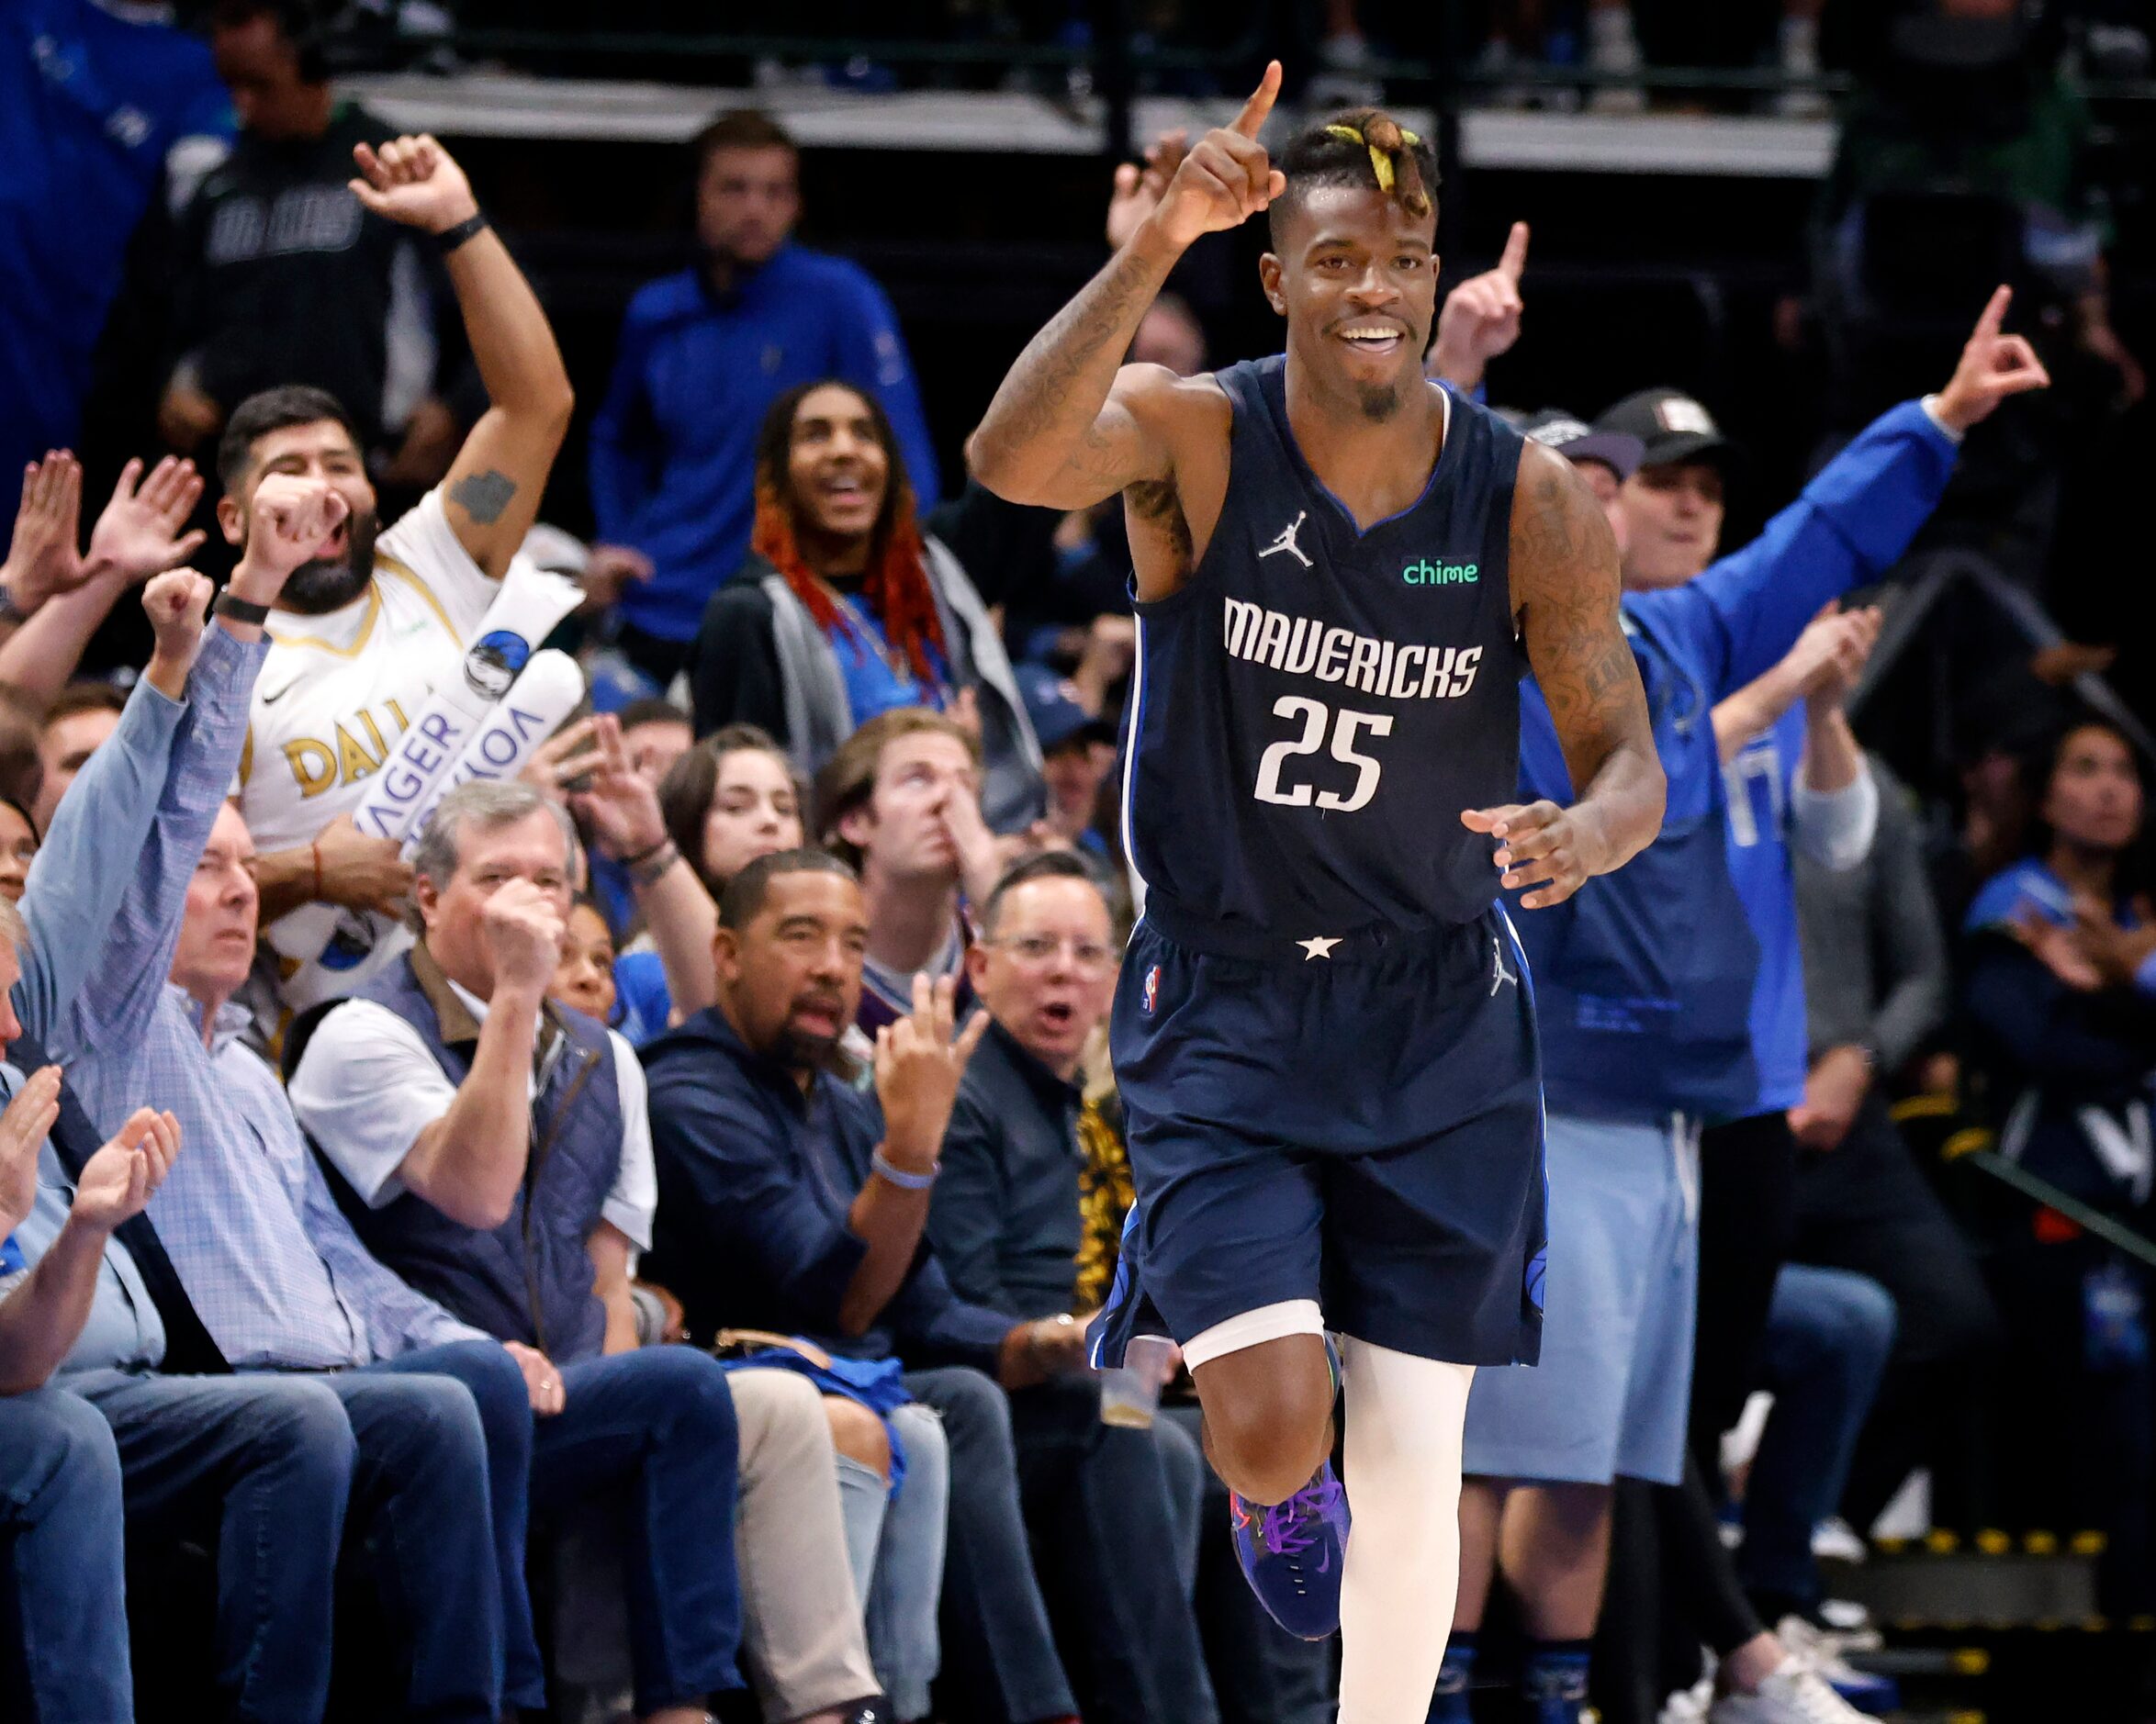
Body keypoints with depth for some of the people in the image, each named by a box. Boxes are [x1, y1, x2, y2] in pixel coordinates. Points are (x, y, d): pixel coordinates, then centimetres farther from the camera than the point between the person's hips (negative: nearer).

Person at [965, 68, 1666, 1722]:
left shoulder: (1530, 501, -7)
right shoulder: (1194, 437, -12)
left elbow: (1628, 757, -1)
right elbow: (1015, 457, -34)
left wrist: (1587, 834, -25)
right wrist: (1159, 241, -45)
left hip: (1437, 1022, 2)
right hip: (1225, 1007, -2)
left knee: (1416, 1462, 2)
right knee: (1270, 1431, -14)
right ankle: (1281, 1498, 25)